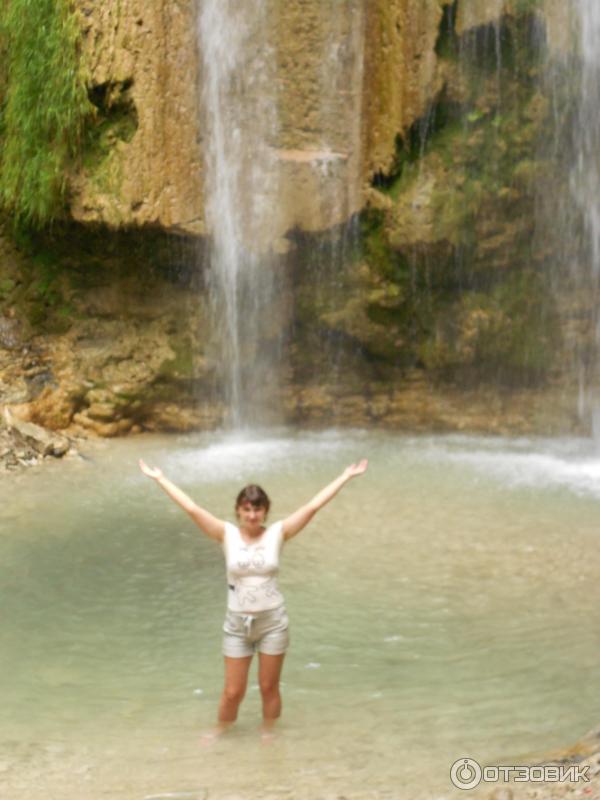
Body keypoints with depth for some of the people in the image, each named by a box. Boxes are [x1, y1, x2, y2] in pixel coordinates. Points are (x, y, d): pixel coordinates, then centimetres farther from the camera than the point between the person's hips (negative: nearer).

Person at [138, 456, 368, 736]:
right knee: (233, 692, 8)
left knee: (269, 688, 12)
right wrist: (159, 478, -12)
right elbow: (192, 508, -10)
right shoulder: (227, 534, -7)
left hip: (272, 621, 0)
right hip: (237, 623, 0)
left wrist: (345, 477, -10)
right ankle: (220, 734, 33)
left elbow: (313, 506, -8)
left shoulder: (277, 533, -6)